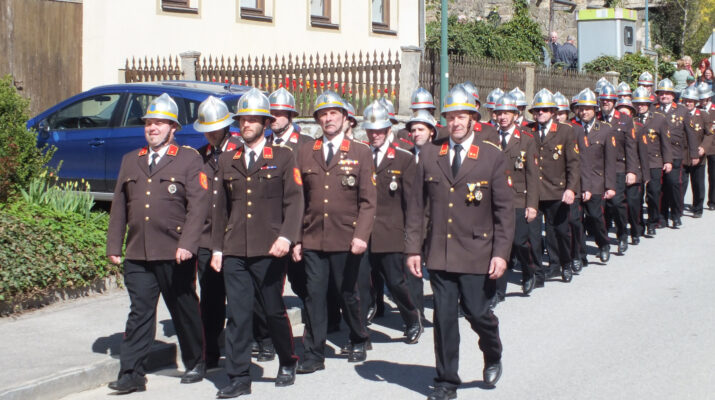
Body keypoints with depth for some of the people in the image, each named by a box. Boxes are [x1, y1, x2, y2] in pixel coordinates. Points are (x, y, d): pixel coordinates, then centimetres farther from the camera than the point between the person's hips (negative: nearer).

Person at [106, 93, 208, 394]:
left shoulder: (190, 160, 1)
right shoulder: (130, 161, 15)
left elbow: (197, 206, -8)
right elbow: (119, 207, 15)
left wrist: (186, 244, -19)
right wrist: (113, 246, 10)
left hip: (175, 255, -3)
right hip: (137, 255, 3)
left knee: (184, 311, 9)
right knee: (139, 313, 0)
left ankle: (195, 363, 25)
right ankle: (132, 374, 1)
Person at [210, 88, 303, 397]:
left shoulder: (283, 157, 3)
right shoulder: (227, 161, 14)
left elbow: (294, 201, -3)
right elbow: (221, 207, 17)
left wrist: (286, 236, -17)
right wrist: (217, 248, 13)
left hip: (269, 251, -3)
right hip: (234, 253, 3)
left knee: (274, 311, 6)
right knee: (238, 314, 0)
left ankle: (287, 363, 28)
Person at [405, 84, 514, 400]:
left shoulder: (493, 158, -1)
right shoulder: (429, 154, 5)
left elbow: (504, 210, -1)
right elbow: (417, 205, 7)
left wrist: (501, 252, -9)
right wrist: (413, 247, 3)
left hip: (477, 254, -2)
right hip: (439, 253, 2)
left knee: (477, 313, 2)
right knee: (444, 318, 4)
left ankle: (493, 358, 34)